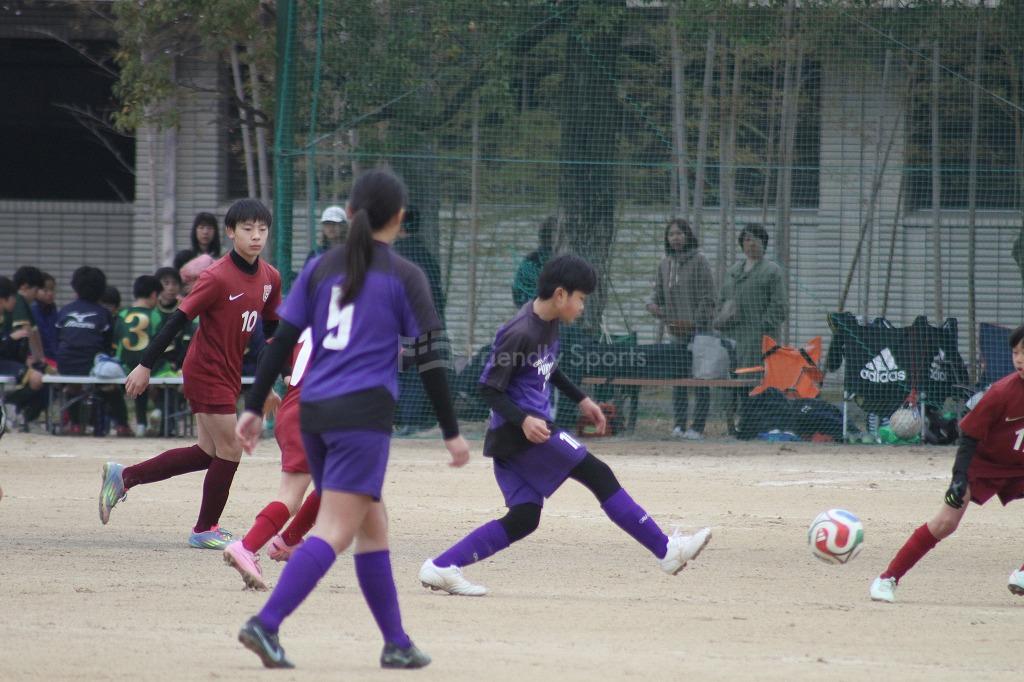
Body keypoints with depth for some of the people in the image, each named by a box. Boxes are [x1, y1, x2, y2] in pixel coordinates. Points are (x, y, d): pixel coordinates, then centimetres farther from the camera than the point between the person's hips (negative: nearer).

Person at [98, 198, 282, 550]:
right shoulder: (217, 277, -19)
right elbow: (178, 320, -18)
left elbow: (271, 329, 14)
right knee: (229, 450, -5)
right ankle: (205, 530, 11)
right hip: (206, 371, -8)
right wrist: (145, 366, -19)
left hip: (229, 373, 8)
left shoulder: (270, 278, 3)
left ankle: (124, 476, 22)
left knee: (209, 453, 12)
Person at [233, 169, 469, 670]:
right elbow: (429, 358, -2)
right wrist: (451, 432, 3)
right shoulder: (404, 277, -1)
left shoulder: (320, 268, 11)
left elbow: (281, 341, 7)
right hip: (364, 411, -6)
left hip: (314, 412, 6)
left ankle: (396, 643, 19)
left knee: (372, 525, 17)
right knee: (335, 530, -10)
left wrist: (254, 408, 11)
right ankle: (266, 624, -25)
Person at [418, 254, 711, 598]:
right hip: (519, 429, -10)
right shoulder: (521, 333, -19)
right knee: (598, 475, -7)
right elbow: (489, 388, -17)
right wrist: (523, 420, -30)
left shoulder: (549, 322, 10)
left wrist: (580, 399, 26)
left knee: (524, 518, 4)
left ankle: (441, 567, -1)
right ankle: (666, 551, -4)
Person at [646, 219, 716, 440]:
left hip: (697, 331, -6)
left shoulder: (698, 261, -4)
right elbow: (659, 294, 19)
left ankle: (697, 427, -4)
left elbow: (708, 299, -7)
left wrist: (693, 322, -15)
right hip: (675, 331, 6)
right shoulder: (664, 264, 13)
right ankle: (679, 424, 11)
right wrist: (653, 306, -4)